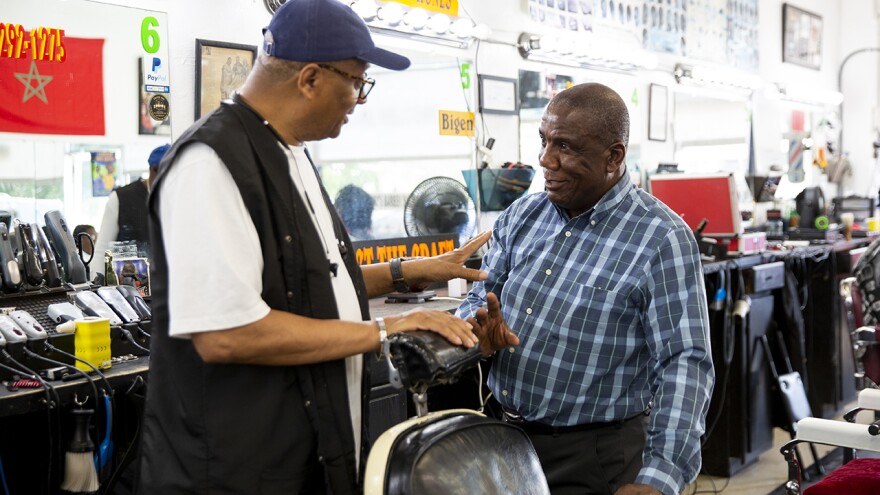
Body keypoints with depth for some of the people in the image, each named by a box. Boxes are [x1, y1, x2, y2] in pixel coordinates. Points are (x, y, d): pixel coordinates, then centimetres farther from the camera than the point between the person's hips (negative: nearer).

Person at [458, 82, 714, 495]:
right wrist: (480, 327, -15)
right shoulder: (521, 216, 3)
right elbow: (479, 299, 10)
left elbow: (684, 364, -20)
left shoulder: (661, 240, -15)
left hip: (596, 457, -5)